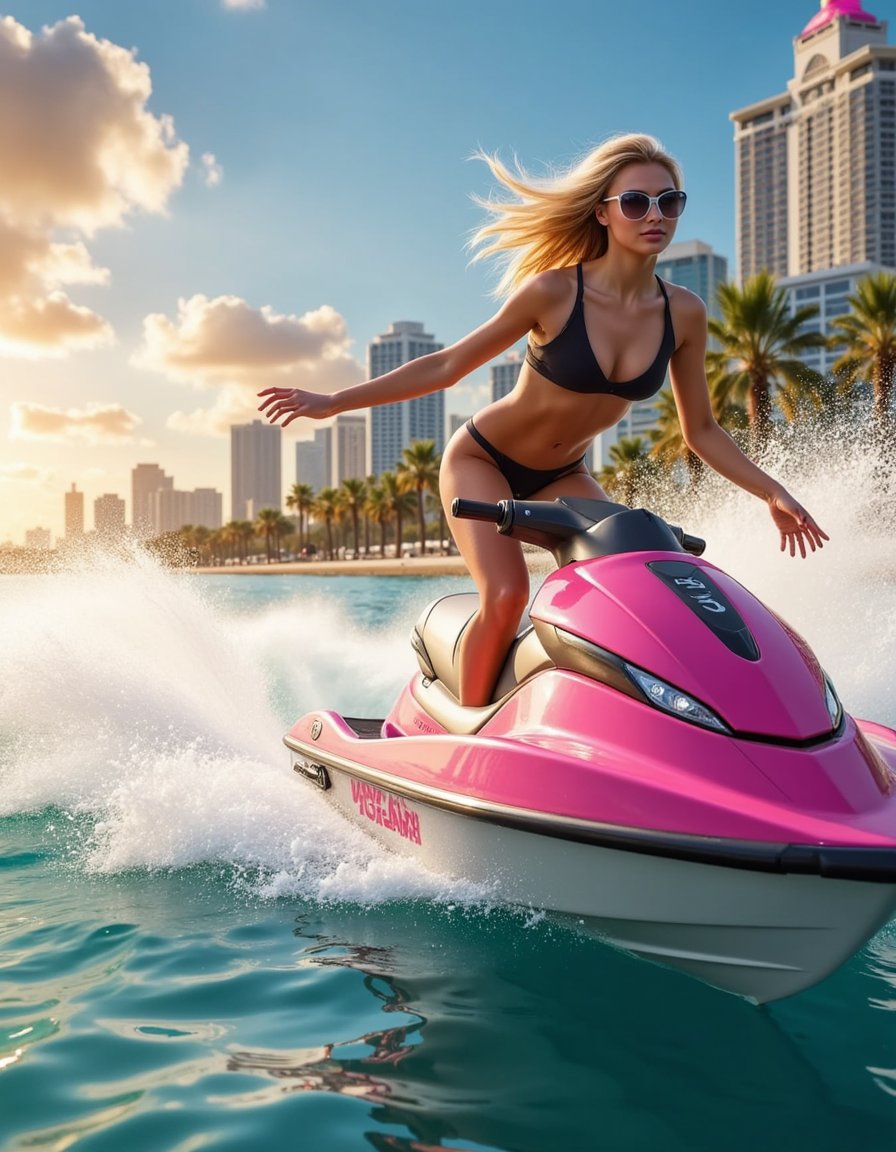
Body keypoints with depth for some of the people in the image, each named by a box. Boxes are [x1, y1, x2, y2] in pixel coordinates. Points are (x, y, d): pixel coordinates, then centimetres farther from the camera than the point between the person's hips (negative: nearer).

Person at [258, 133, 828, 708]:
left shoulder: (684, 314, -9)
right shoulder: (553, 291, -22)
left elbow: (700, 429, 3)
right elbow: (447, 366, -13)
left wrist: (772, 492, -2)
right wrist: (333, 402, -14)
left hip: (562, 479, 5)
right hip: (482, 460, -5)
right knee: (507, 594, -26)